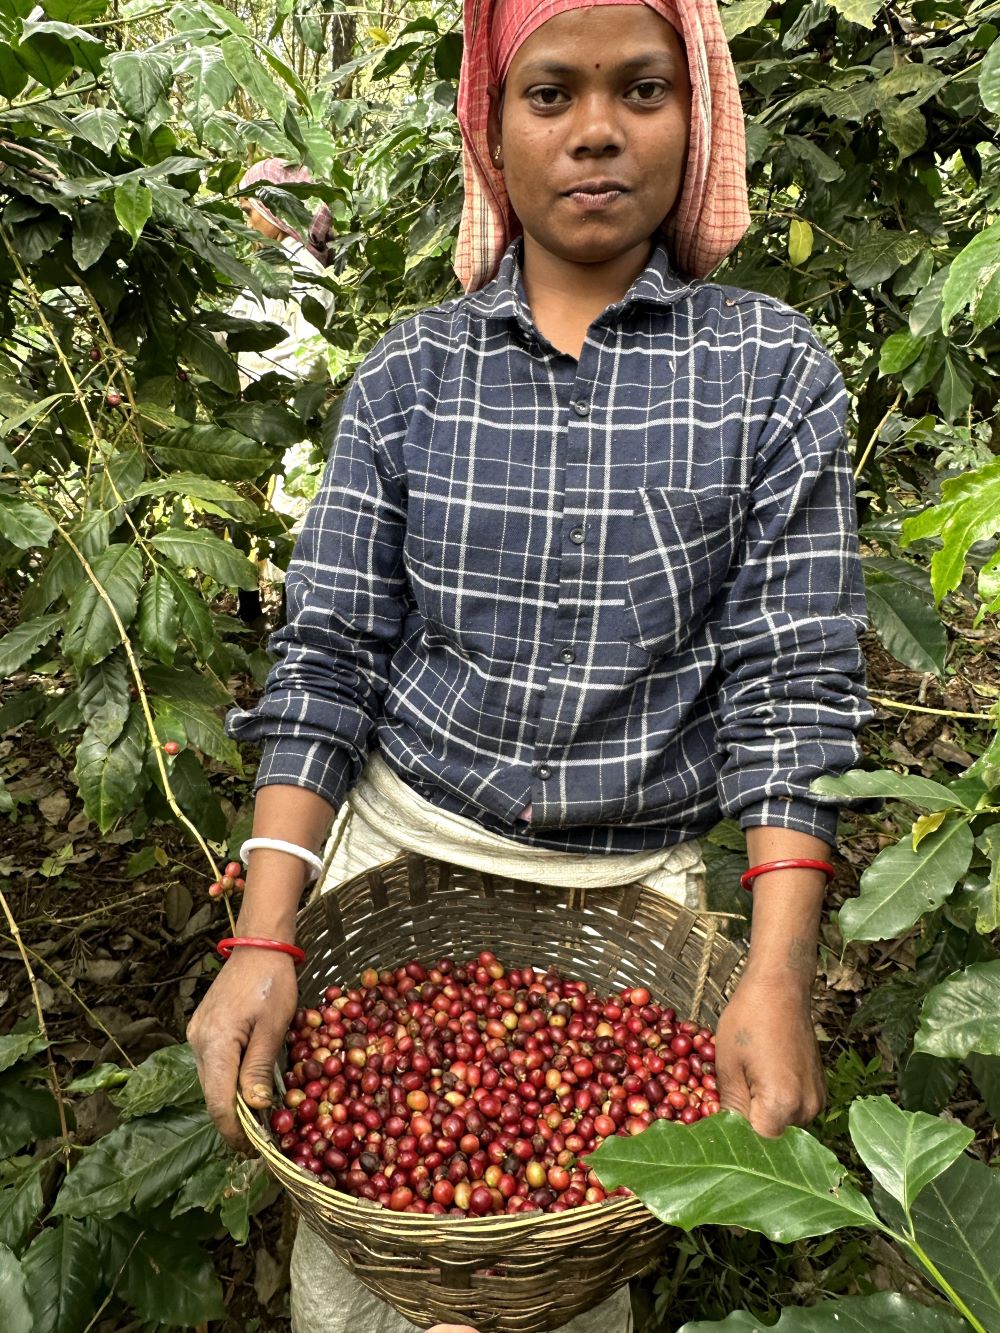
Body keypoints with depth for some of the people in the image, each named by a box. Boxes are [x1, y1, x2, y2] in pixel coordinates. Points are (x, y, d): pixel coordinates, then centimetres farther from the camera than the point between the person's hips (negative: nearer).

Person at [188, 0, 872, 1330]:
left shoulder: (772, 370, -4)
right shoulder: (411, 369, -1)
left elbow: (793, 683, -7)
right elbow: (326, 658, -3)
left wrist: (779, 976, -18)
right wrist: (263, 940, -13)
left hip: (638, 879, 0)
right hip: (402, 844, 1)